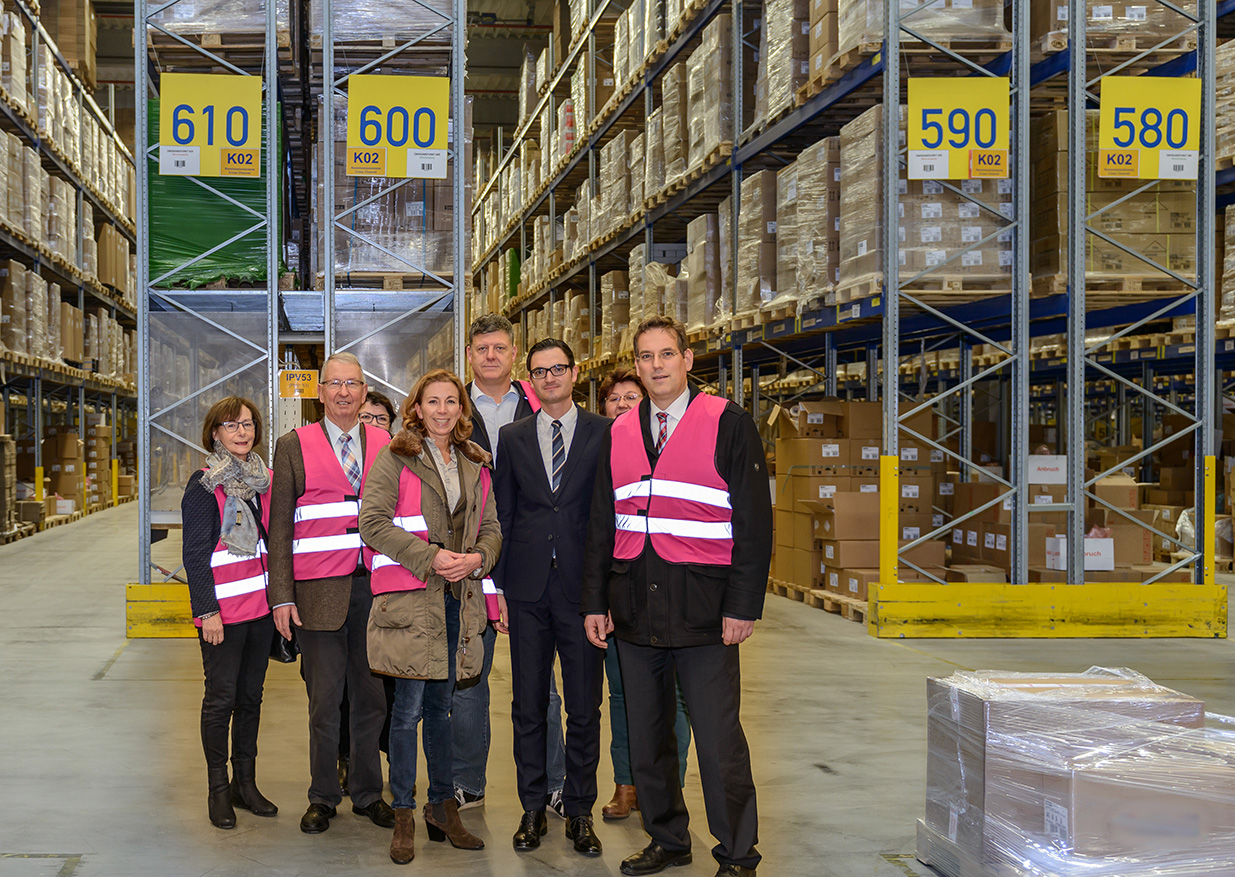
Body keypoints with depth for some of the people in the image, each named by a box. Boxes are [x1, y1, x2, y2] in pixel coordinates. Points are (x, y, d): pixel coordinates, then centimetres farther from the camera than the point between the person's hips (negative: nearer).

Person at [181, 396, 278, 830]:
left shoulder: (264, 480, 11)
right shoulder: (204, 484, -6)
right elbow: (195, 554, -9)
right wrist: (207, 610, -15)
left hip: (261, 606, 5)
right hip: (223, 609, -5)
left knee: (251, 697, 11)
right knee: (221, 699, -1)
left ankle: (246, 783, 20)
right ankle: (219, 789, 9)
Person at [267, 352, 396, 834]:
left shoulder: (385, 444, 10)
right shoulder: (294, 446, 4)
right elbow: (279, 526, 3)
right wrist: (282, 596, -4)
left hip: (375, 586, 2)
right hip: (320, 590, -2)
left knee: (371, 695, 7)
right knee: (324, 699, 2)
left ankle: (368, 793, 21)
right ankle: (323, 797, 16)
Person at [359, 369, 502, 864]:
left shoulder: (475, 465, 14)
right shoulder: (395, 459, -1)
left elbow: (491, 527, 15)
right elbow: (373, 522, -9)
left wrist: (477, 559, -7)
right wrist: (430, 557, -16)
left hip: (458, 598, 5)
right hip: (409, 597, -4)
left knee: (439, 706, 13)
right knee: (409, 708, -3)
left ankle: (443, 806, 22)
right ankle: (403, 817, 6)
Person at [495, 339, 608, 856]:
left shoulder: (604, 433, 2)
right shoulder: (512, 438, 9)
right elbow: (503, 513, 10)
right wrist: (497, 582, 4)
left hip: (582, 584, -2)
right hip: (528, 587, 2)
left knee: (584, 705, 4)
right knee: (528, 703, 8)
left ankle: (579, 811, 16)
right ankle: (533, 808, 19)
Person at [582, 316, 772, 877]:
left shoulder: (727, 424, -3)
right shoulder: (619, 433, 11)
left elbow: (754, 520, -5)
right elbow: (601, 525, 15)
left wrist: (743, 606, -11)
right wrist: (595, 602, 8)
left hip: (705, 614, -5)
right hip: (635, 613, 5)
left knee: (719, 741, -2)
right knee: (646, 739, 11)